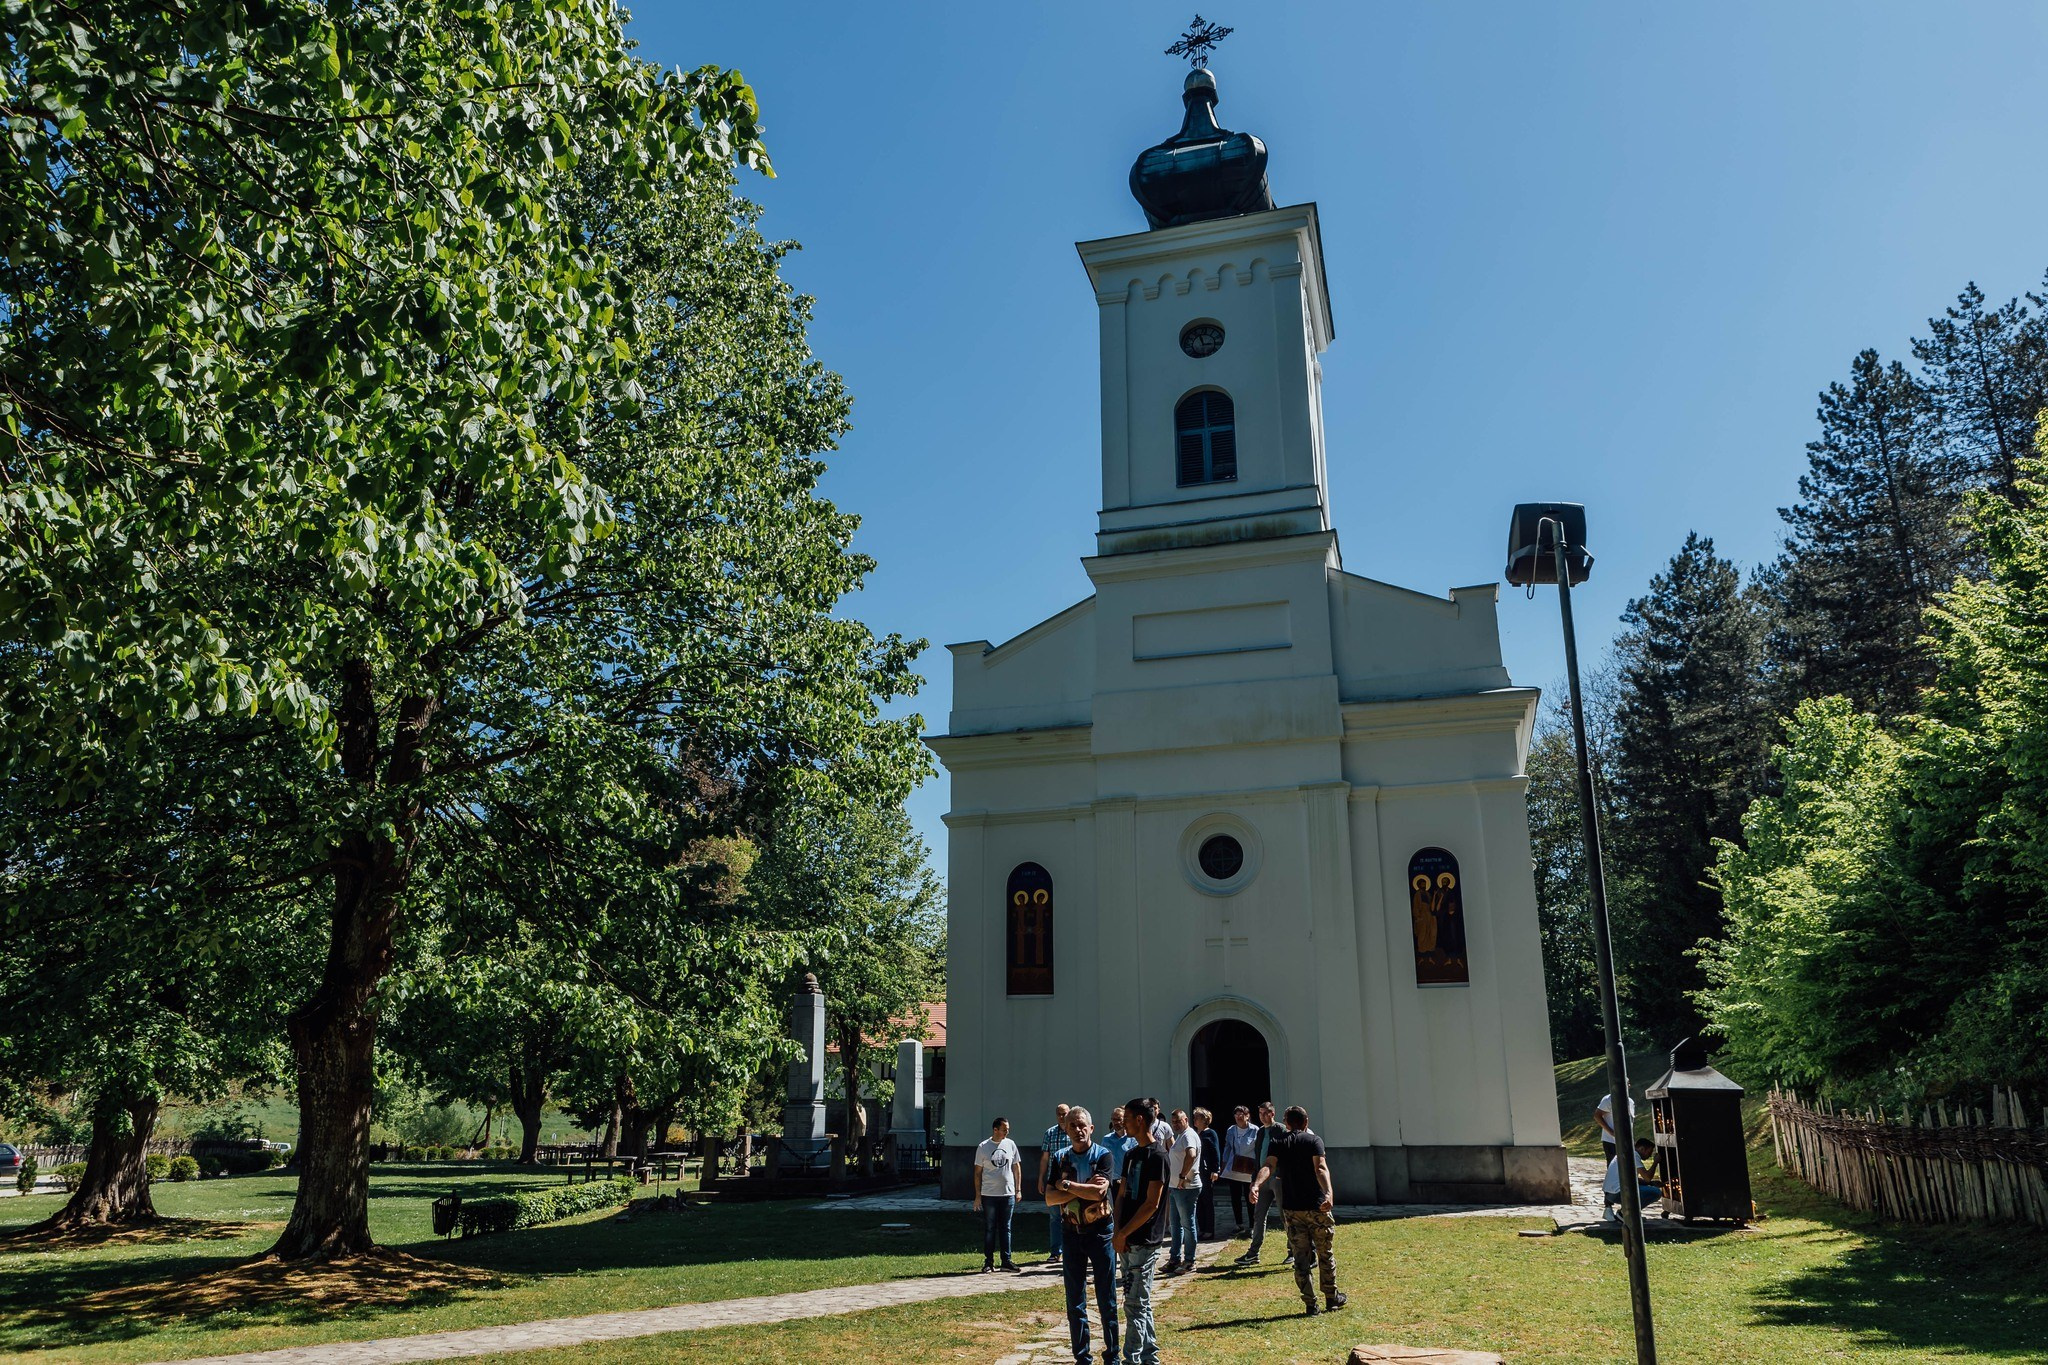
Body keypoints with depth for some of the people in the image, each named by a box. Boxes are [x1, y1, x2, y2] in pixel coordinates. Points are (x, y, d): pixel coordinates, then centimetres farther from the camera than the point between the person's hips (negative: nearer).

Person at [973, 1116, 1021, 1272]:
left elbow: (1015, 1168, 13)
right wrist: (977, 1195, -3)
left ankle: (1006, 1261, 14)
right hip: (989, 1195, -3)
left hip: (1008, 1194, 3)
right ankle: (988, 1262, 9)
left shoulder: (1010, 1145, 5)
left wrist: (1017, 1189, 10)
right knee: (989, 1229, 3)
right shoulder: (983, 1147, -3)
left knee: (1006, 1229, 8)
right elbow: (977, 1172, 0)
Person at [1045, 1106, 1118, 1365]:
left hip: (1100, 1231, -3)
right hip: (1072, 1233, 3)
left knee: (1106, 1297, 3)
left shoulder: (1103, 1155, -6)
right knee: (1075, 1300, 8)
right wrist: (1083, 1189, -15)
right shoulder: (1060, 1159, 4)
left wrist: (1066, 1185, -12)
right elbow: (1049, 1198, -5)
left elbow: (1099, 1191, -21)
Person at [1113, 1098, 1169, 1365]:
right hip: (1127, 1241, 8)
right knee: (1141, 1303, 15)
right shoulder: (1131, 1155, 12)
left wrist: (1123, 1233, -15)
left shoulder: (1156, 1157, -14)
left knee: (1135, 1304, -4)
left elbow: (1151, 1204, -18)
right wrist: (1118, 1232, -1)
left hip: (1144, 1242, -8)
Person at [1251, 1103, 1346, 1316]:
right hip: (1316, 1205, -1)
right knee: (1325, 1253, 15)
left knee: (1300, 1257, 6)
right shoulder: (1314, 1141, -1)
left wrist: (1256, 1185, -27)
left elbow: (1269, 1166, -13)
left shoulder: (1279, 1144, 6)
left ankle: (1310, 1303, 5)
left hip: (1291, 1208, 2)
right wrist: (1328, 1194, -31)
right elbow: (1320, 1168, -18)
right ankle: (1332, 1297, 25)